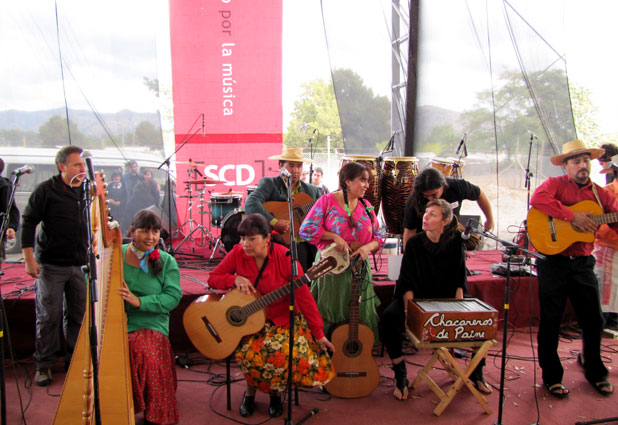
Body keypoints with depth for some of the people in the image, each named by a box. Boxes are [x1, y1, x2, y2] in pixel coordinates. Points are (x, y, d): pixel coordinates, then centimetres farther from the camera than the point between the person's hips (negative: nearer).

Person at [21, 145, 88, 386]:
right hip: (51, 265, -4)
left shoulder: (87, 190, 8)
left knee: (78, 315, 10)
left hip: (79, 264, 4)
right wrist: (29, 259, -11)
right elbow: (28, 222, -8)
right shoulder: (46, 190, -7)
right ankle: (44, 365, 19)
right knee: (48, 316, 4)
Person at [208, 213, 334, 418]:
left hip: (283, 319, -1)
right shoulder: (238, 253, -8)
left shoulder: (284, 257, -17)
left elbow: (304, 297, -13)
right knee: (249, 352, -25)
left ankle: (275, 392, 9)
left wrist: (318, 334, -11)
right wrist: (235, 279, -18)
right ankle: (251, 392, 9)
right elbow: (212, 278, 3)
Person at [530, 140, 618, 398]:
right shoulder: (556, 184, -2)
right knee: (550, 321, 4)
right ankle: (552, 377, 20)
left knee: (593, 319, 12)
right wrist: (571, 215, -23)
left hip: (583, 263, 4)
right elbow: (537, 198, -23)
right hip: (553, 262, -4)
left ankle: (594, 371, 35)